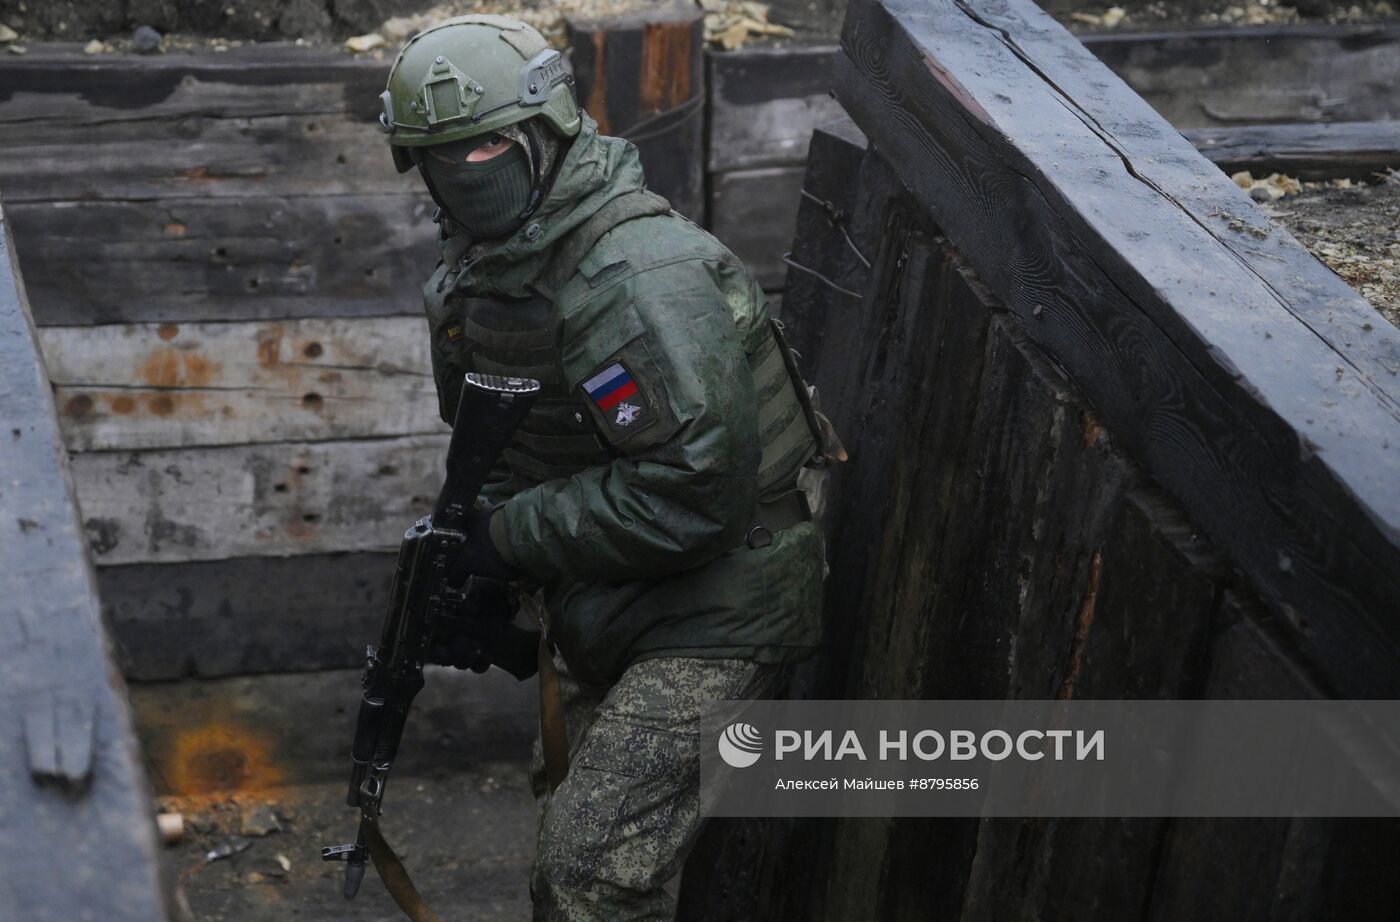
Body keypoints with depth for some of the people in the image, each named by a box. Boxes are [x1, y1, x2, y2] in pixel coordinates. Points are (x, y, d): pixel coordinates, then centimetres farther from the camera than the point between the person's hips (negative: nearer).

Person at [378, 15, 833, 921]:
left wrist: (513, 535, -22)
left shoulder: (643, 278, -27)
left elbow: (695, 490, -30)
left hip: (711, 611, -10)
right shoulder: (486, 268, 4)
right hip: (603, 607, 10)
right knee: (570, 810, 25)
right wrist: (471, 565, 6)